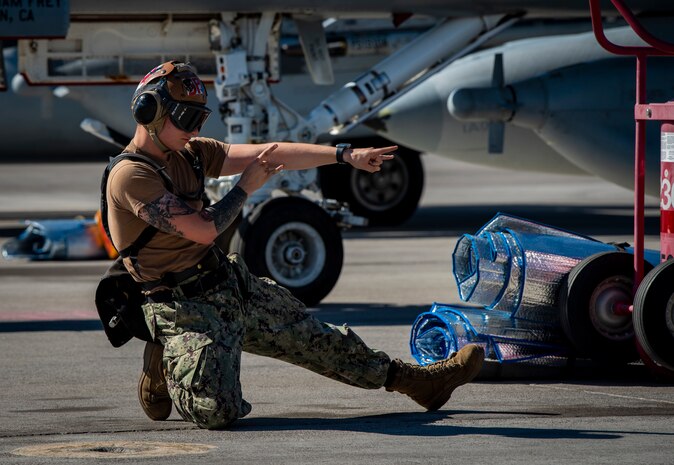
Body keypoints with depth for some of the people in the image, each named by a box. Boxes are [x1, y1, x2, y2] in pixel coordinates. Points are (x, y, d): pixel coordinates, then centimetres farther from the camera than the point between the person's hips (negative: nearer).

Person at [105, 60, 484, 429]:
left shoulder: (190, 153, 7)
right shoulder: (130, 176, -19)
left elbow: (269, 155, 4)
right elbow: (203, 230, -21)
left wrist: (346, 155, -2)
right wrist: (246, 188, -4)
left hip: (232, 282, 8)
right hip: (186, 309, -8)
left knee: (314, 338, 18)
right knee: (217, 411, -23)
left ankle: (417, 379, 30)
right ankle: (165, 368, 7)